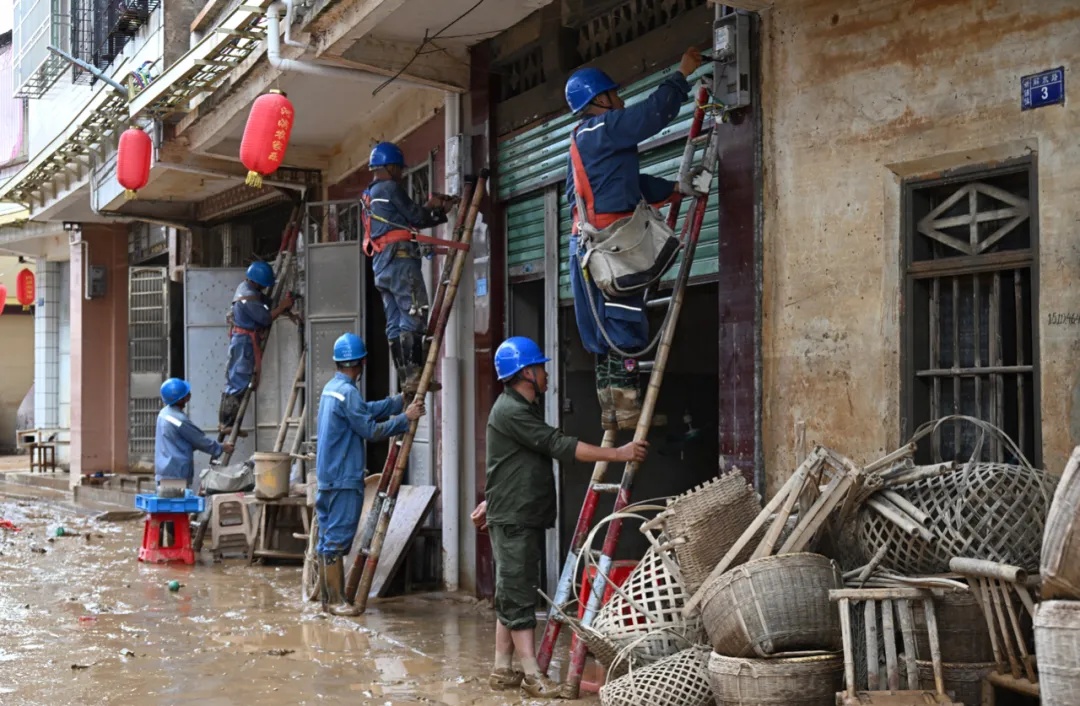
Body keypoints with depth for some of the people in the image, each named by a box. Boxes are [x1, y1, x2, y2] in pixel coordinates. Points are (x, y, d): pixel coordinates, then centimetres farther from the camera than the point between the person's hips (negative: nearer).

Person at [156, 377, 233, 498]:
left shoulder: (165, 413, 10)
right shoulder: (179, 419, -20)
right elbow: (200, 440, -8)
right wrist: (221, 448, 7)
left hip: (165, 471, 10)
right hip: (175, 474, -10)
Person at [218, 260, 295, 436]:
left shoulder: (246, 288, 10)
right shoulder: (248, 296, -21)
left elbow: (266, 302, 13)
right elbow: (265, 318, -20)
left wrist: (283, 302, -1)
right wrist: (282, 306, -12)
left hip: (242, 340, 11)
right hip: (245, 341, -11)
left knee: (235, 381, 13)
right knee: (239, 382, -8)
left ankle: (225, 423, 17)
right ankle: (226, 424, -5)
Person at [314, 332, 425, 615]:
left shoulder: (331, 388, 14)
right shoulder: (348, 392, -17)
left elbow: (368, 410, 20)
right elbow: (371, 430, -17)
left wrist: (401, 400, 21)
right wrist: (406, 417, -9)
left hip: (328, 476, 10)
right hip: (344, 478, -10)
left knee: (329, 538, 12)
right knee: (337, 538, -5)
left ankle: (329, 596, 19)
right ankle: (335, 600, -1)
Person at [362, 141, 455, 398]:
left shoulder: (369, 196, 25)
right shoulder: (391, 188, -5)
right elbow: (417, 218, -5)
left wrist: (439, 211, 23)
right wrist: (433, 207, 15)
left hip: (381, 263, 10)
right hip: (400, 258, -10)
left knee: (395, 323, 5)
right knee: (414, 316, -13)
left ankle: (405, 379, 3)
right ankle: (414, 376, -20)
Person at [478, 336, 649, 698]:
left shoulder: (523, 408, 18)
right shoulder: (511, 412, -17)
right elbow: (560, 446, -23)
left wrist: (489, 501, 31)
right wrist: (618, 454, -22)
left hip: (525, 518, 10)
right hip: (513, 520, -10)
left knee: (512, 596, 11)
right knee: (519, 597, -8)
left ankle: (502, 671, 16)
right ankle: (533, 677, -8)